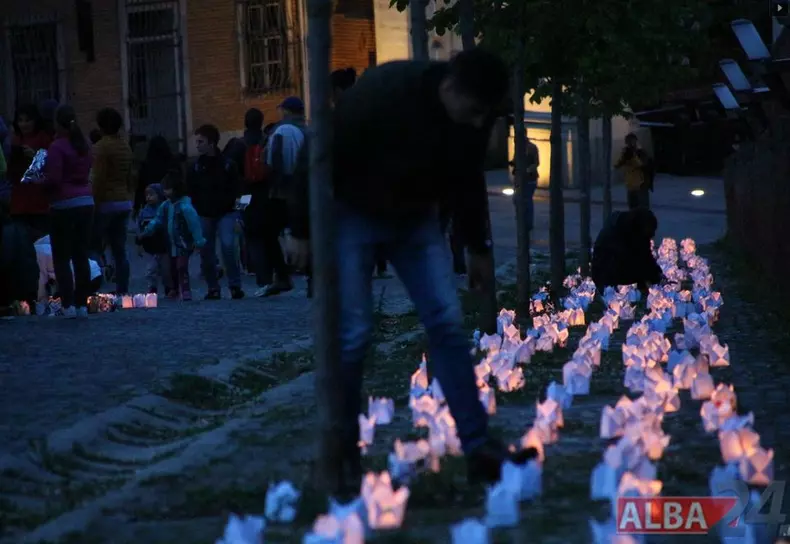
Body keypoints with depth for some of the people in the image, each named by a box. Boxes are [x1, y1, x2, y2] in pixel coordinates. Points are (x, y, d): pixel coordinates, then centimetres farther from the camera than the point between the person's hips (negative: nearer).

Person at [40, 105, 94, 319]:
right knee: (81, 255, 9)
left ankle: (68, 304, -6)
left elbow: (53, 179, -15)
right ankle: (82, 303, 8)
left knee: (61, 257, 0)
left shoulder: (57, 147, -12)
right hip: (85, 202, 6)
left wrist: (41, 181, 4)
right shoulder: (84, 145, 9)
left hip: (64, 205, -6)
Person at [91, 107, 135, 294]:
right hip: (124, 202, 7)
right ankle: (122, 290, 4)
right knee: (120, 250, 6)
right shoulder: (126, 147, 13)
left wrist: (93, 202, -15)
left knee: (95, 246, -3)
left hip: (106, 202, -7)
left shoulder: (101, 147, -12)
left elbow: (99, 179, -17)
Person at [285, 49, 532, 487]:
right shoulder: (382, 93, -33)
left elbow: (468, 180, 6)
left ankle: (477, 448, -7)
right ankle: (342, 449, 8)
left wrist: (478, 246, 13)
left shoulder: (474, 116, -15)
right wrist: (301, 230, -16)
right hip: (353, 214, -5)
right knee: (353, 333, -10)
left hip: (415, 217, 5)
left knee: (447, 323, -7)